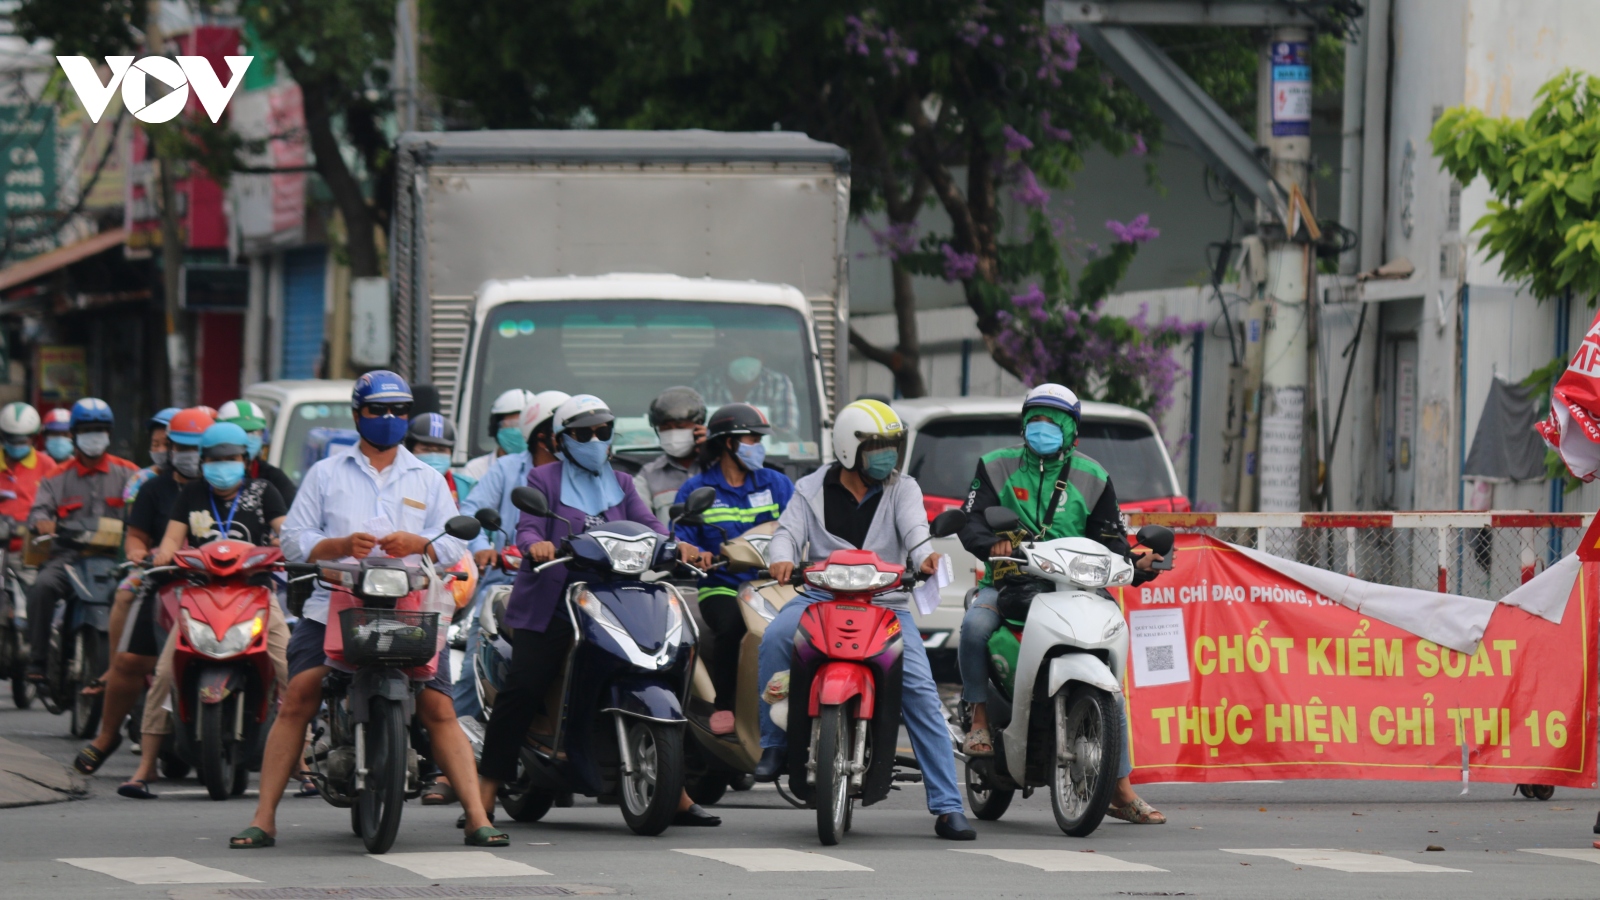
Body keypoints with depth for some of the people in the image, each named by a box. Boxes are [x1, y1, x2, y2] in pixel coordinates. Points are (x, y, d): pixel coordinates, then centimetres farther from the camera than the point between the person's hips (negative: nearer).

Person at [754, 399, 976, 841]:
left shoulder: (901, 489, 8)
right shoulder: (812, 490, 9)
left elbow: (914, 527, -10)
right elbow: (788, 531, -3)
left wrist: (924, 556, -34)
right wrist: (782, 558, -28)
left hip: (886, 604, 1)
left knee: (920, 691, -14)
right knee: (775, 638, -32)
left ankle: (947, 806, -12)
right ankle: (773, 744, -17)